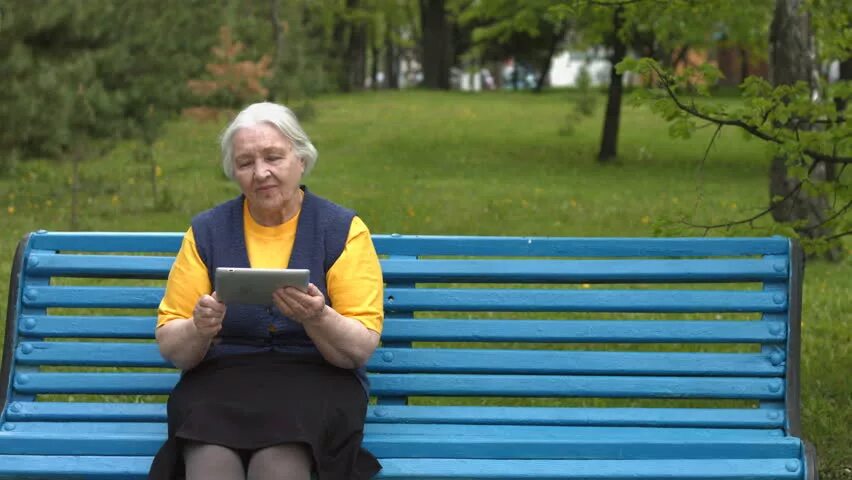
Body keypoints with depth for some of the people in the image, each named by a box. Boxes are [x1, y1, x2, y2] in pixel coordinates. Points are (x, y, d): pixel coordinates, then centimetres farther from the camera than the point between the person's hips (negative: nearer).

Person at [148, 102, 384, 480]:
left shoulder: (343, 230, 5)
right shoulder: (207, 231, 10)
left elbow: (362, 348, -1)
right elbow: (170, 347, 7)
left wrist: (318, 318, -22)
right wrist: (199, 330, -16)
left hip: (314, 380, -1)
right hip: (219, 380, 1)